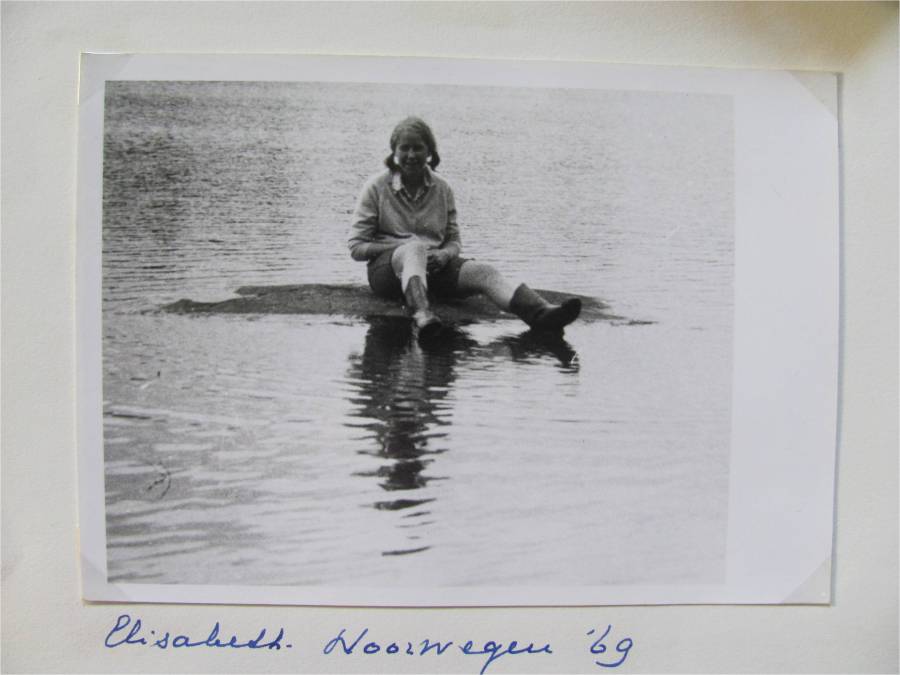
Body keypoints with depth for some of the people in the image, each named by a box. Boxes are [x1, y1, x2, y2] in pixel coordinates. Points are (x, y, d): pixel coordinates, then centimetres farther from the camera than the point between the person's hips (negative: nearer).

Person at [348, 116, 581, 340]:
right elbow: (356, 247, -2)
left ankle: (542, 313, -46)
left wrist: (444, 254, -11)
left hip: (432, 265, 3)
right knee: (414, 249, -38)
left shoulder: (442, 189, 11)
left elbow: (454, 241, 15)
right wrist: (407, 245, -13)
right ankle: (422, 315, -66)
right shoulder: (376, 187, 1)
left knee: (483, 271, -23)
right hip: (388, 266, -3)